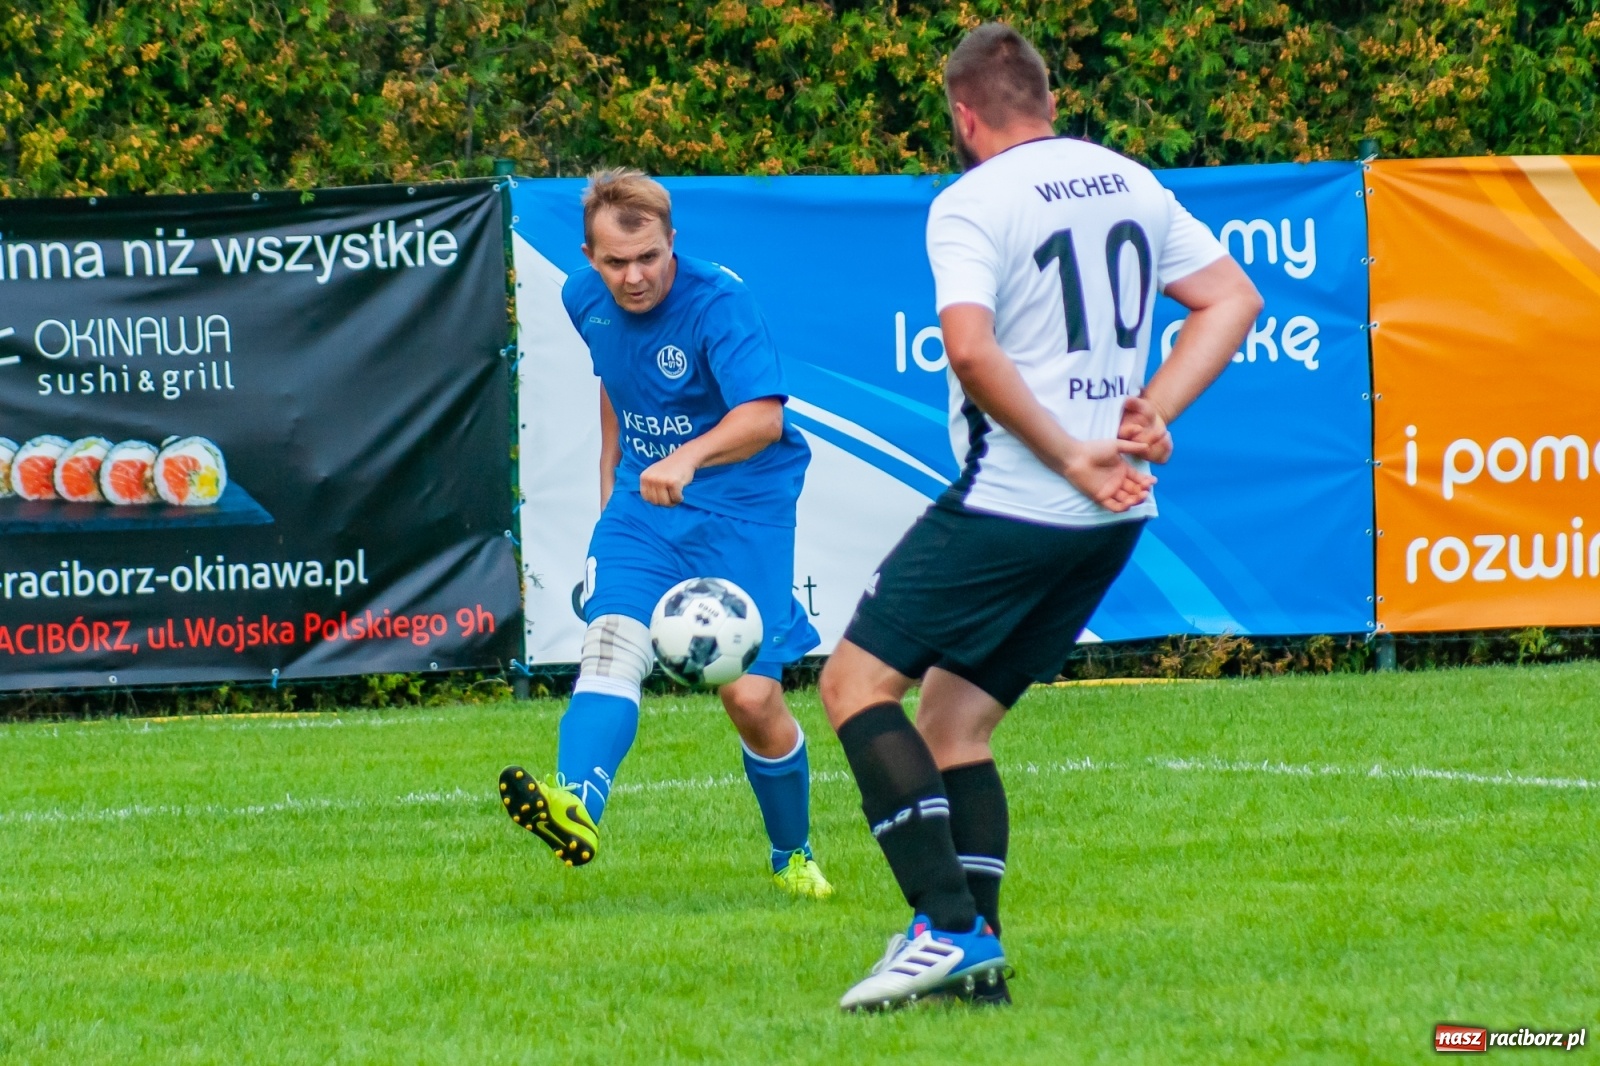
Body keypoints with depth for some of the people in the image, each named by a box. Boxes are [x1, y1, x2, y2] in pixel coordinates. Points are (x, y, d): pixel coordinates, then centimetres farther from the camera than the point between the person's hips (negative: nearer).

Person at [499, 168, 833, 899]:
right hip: (641, 503, 5)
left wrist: (689, 457, -52)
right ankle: (575, 809, -47)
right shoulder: (586, 299, 1)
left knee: (751, 698, -8)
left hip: (741, 509, -5)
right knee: (611, 642, -23)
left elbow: (764, 416, -35)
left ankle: (793, 857, 19)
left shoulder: (719, 304, -20)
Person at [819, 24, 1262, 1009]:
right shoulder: (1129, 182, 12)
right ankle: (975, 953, 7)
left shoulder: (972, 204, -9)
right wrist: (1151, 411, 6)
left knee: (858, 681, -1)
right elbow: (1234, 301, 15)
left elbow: (973, 348, -23)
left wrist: (1068, 456, -16)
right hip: (1114, 518, 8)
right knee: (956, 718, 16)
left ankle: (946, 926, -13)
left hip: (1011, 507, -8)